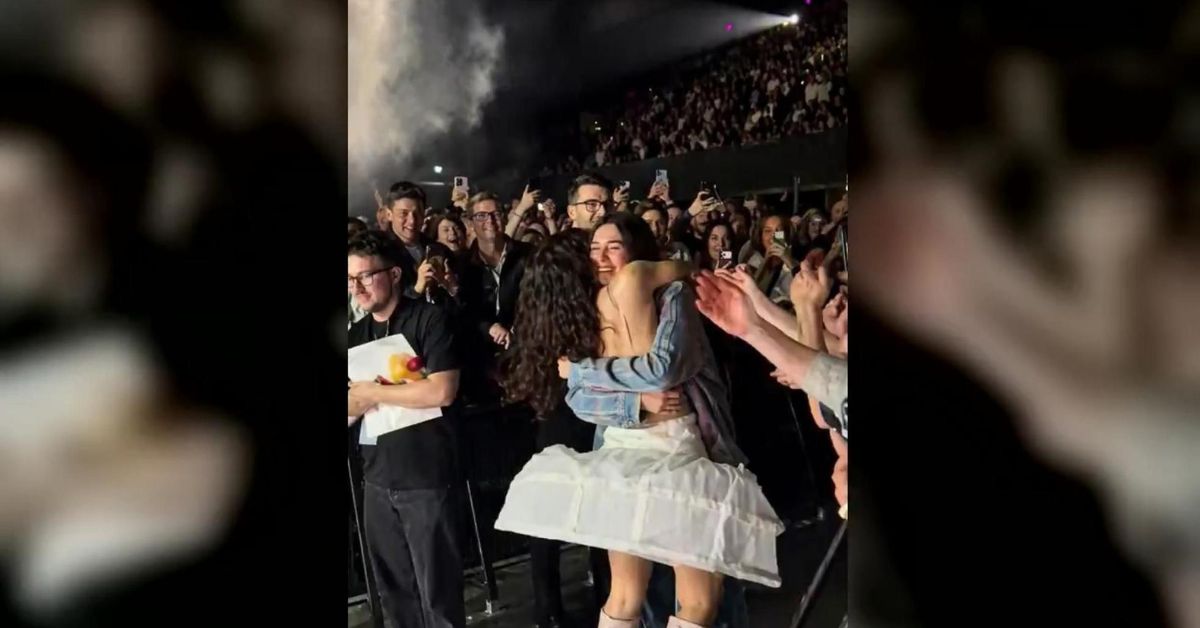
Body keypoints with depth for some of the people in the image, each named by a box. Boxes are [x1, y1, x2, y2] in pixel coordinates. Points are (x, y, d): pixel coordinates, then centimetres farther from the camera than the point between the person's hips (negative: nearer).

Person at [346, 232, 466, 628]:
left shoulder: (428, 319, -9)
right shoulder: (356, 335, 11)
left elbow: (442, 391, -19)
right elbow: (353, 408, 11)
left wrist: (372, 392, -10)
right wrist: (358, 399, -13)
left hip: (426, 476, -6)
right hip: (377, 478, 6)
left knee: (437, 586, 3)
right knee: (393, 587, 16)